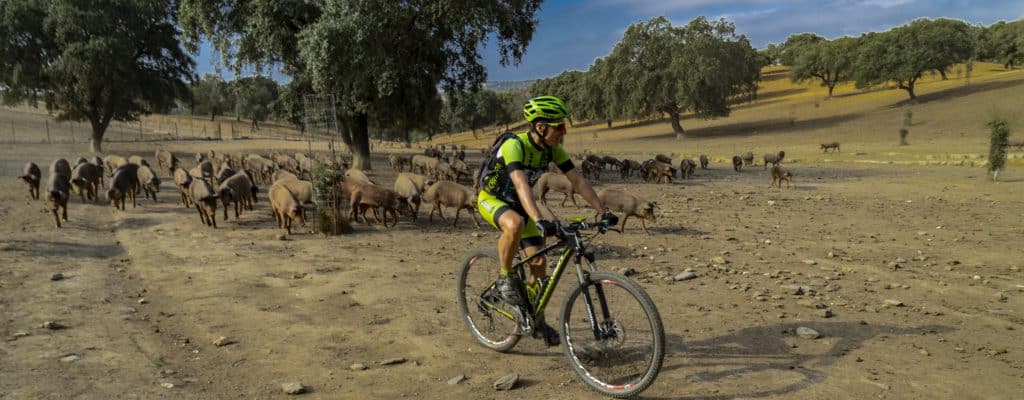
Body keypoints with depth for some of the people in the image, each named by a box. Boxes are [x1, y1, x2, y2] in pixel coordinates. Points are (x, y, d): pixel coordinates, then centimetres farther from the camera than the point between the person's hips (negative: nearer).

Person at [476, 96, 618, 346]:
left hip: (518, 203, 6)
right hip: (491, 199, -6)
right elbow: (521, 185, -45)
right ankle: (504, 277, -15)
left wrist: (603, 211, -18)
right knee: (515, 225, -40)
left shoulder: (553, 149, -11)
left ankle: (535, 318, 18)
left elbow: (577, 180, -11)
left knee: (539, 262, -2)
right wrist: (539, 220, -57)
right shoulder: (514, 146, -31)